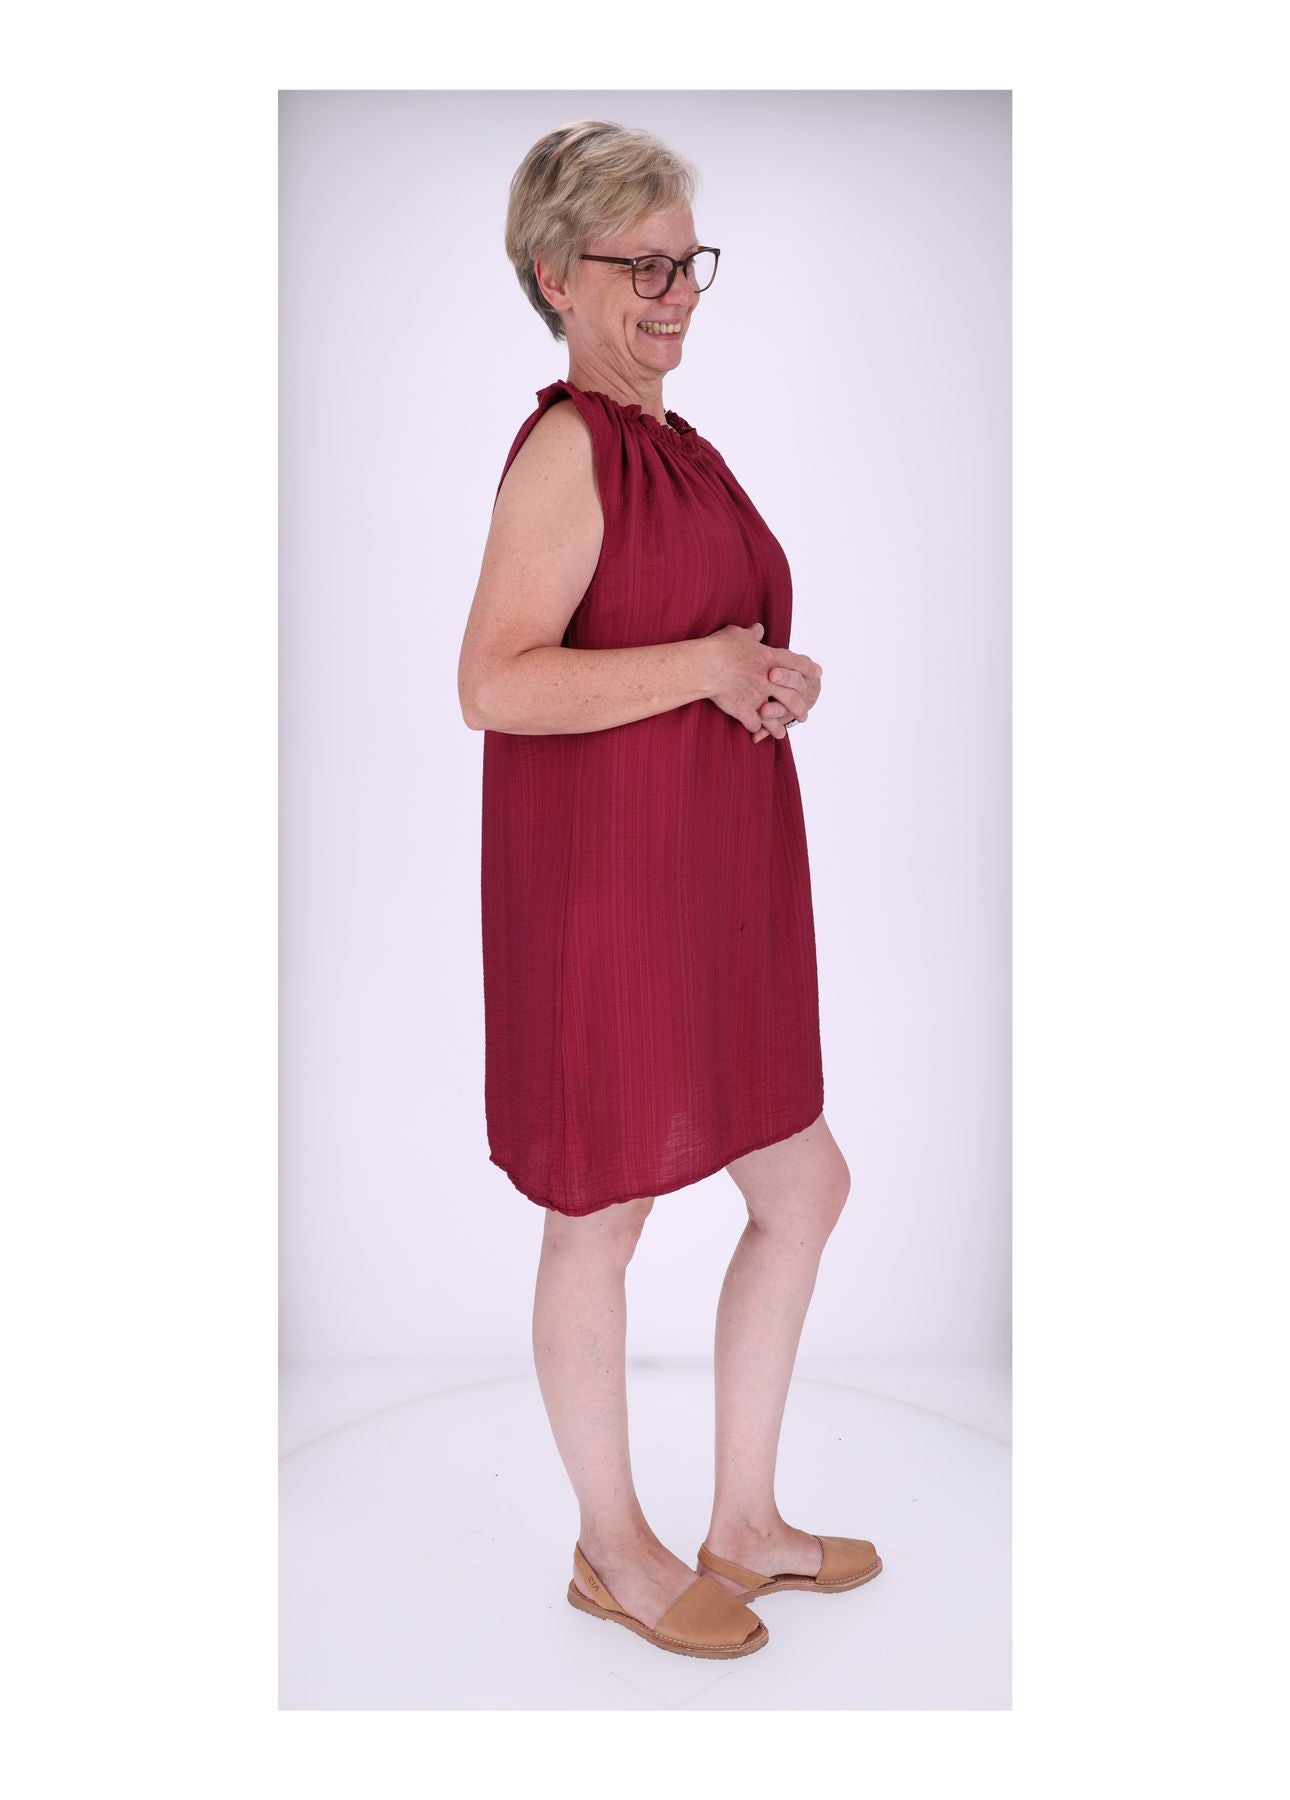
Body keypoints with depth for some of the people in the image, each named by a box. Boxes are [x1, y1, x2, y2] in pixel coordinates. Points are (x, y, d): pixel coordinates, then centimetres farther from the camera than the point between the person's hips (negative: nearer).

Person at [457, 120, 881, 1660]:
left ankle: (744, 1525, 34)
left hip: (717, 884, 10)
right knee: (604, 1218, 7)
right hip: (605, 886, -9)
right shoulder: (566, 448, -12)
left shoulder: (673, 447, 16)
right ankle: (613, 1550, 31)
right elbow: (494, 685, -23)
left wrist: (780, 678, 5)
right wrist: (708, 665, -19)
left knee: (805, 1188, 15)